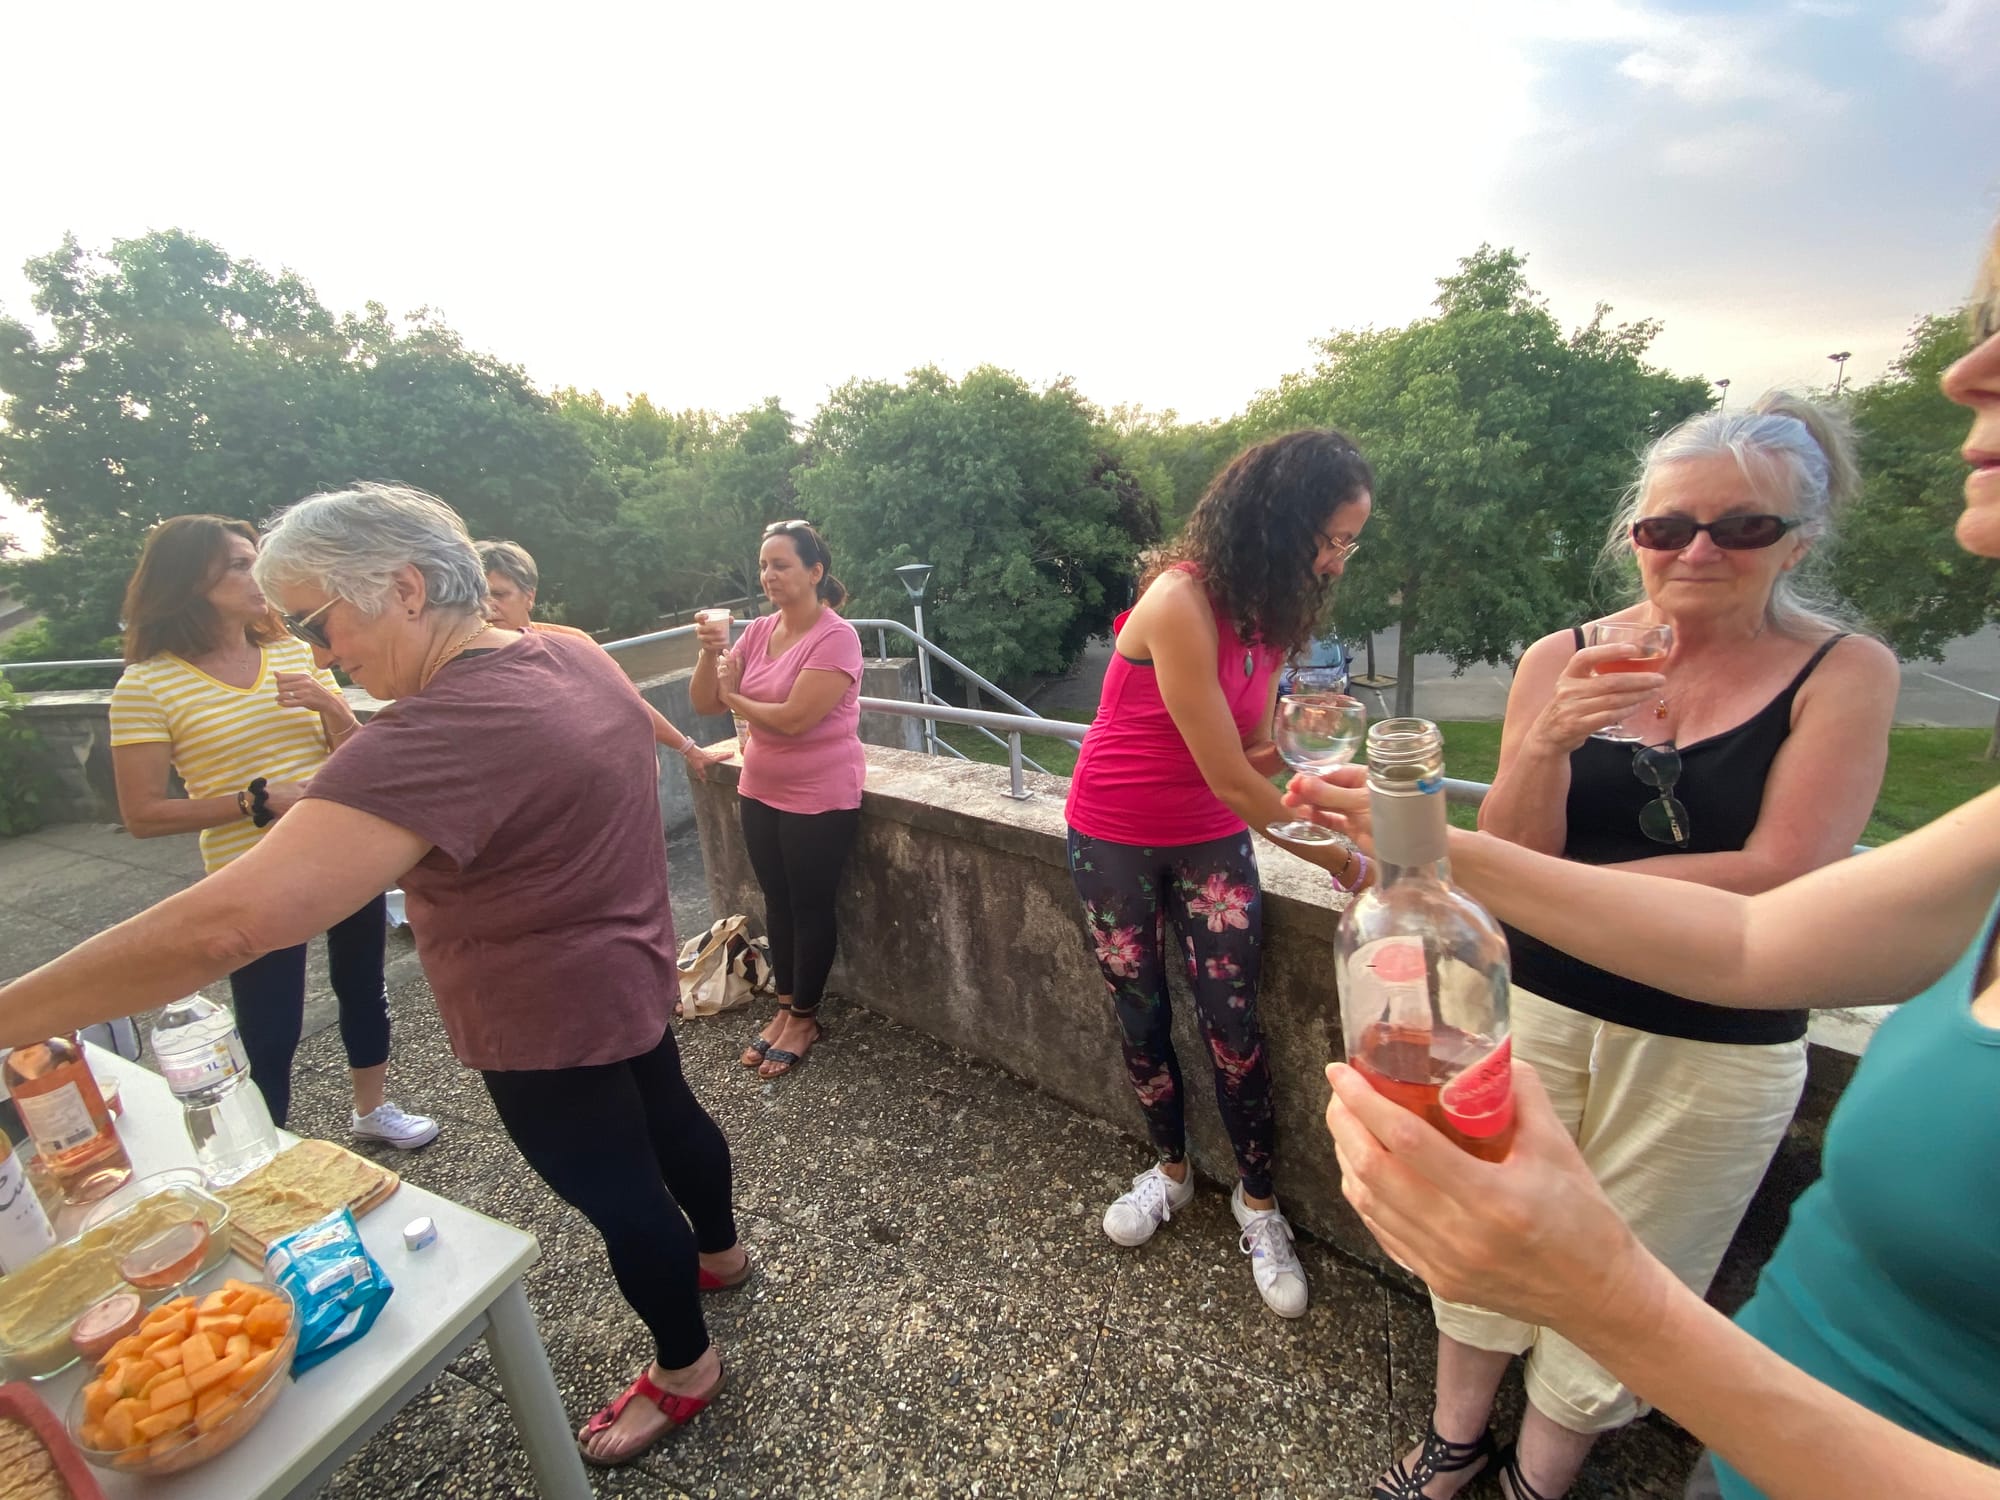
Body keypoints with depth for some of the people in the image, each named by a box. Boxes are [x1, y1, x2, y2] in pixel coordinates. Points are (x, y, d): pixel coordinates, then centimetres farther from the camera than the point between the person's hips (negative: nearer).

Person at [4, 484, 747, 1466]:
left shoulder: (442, 733, -33)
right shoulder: (573, 656, -4)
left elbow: (226, 923, -38)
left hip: (549, 1023, -8)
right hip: (625, 973, 9)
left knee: (616, 1193, 14)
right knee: (664, 1114, 28)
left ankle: (683, 1369, 40)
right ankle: (718, 1251, 56)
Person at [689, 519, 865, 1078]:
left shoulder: (835, 637, -18)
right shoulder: (759, 630, 3)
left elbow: (793, 718, -25)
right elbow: (704, 703, 2)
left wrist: (734, 696, -8)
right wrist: (712, 650, -16)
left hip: (820, 799, -7)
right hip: (761, 793, 7)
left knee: (811, 905, 7)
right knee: (777, 901, 17)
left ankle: (804, 1018, 26)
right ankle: (786, 1008, 34)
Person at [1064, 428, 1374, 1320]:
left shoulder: (1267, 606, -1)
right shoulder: (1181, 602, -27)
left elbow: (1253, 754, -2)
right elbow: (1230, 782, -25)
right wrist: (1337, 859, -16)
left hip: (1212, 840, 5)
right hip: (1116, 840, -4)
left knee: (1231, 1021, 1)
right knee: (1141, 1016, 12)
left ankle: (1257, 1203, 23)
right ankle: (1171, 1170, 37)